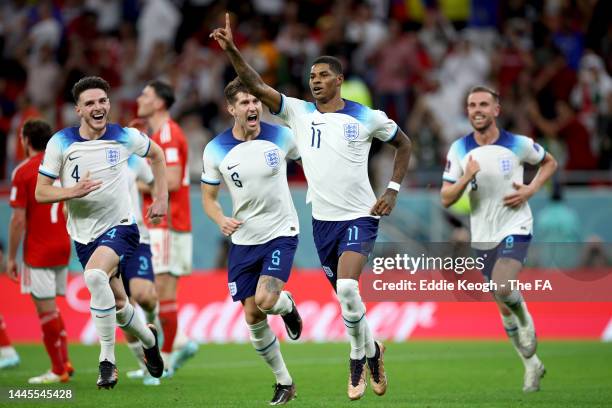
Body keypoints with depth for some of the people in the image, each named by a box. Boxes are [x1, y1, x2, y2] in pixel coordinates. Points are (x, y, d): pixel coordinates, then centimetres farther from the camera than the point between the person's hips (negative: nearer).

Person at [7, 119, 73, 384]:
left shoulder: (23, 172, -11)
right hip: (62, 249, 7)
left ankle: (58, 370, 1)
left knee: (46, 309, -2)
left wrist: (11, 258, -8)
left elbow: (18, 220, -13)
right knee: (51, 307, 17)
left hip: (38, 252, -7)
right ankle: (64, 362, 12)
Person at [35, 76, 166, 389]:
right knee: (117, 304, 13)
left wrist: (161, 198, 10)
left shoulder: (125, 137, -7)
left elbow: (156, 153, 15)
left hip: (120, 227, -3)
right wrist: (73, 191, -25)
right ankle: (149, 339, 46)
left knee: (95, 276, -32)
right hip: (83, 235, 3)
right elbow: (41, 193, -7)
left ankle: (107, 361, -24)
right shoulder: (61, 143, -8)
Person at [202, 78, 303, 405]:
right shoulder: (216, 150, -6)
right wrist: (221, 220, -17)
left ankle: (287, 306, 15)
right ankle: (283, 382, 20)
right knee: (252, 317, 2)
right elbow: (208, 197, 4)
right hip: (243, 240, 3)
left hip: (281, 233, -2)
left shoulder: (280, 136, -8)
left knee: (265, 300, -23)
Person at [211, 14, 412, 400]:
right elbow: (257, 86, -10)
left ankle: (359, 358, -4)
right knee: (346, 295, 10)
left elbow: (404, 144, 10)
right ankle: (372, 351, 35)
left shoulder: (367, 118, -5)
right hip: (322, 220, 4)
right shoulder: (299, 112, 0)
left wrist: (393, 190, 0)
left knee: (347, 287, -24)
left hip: (359, 217, -4)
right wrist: (232, 51, -24)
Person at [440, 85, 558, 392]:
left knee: (502, 288, -29)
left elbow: (550, 163, 10)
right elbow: (446, 199, -4)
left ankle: (525, 319, 5)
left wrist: (530, 190, -7)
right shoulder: (459, 150, -3)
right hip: (483, 237, 4)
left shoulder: (518, 145, -8)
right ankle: (532, 365, 28)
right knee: (504, 310, 10)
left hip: (515, 229, -4)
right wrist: (467, 177, -22)